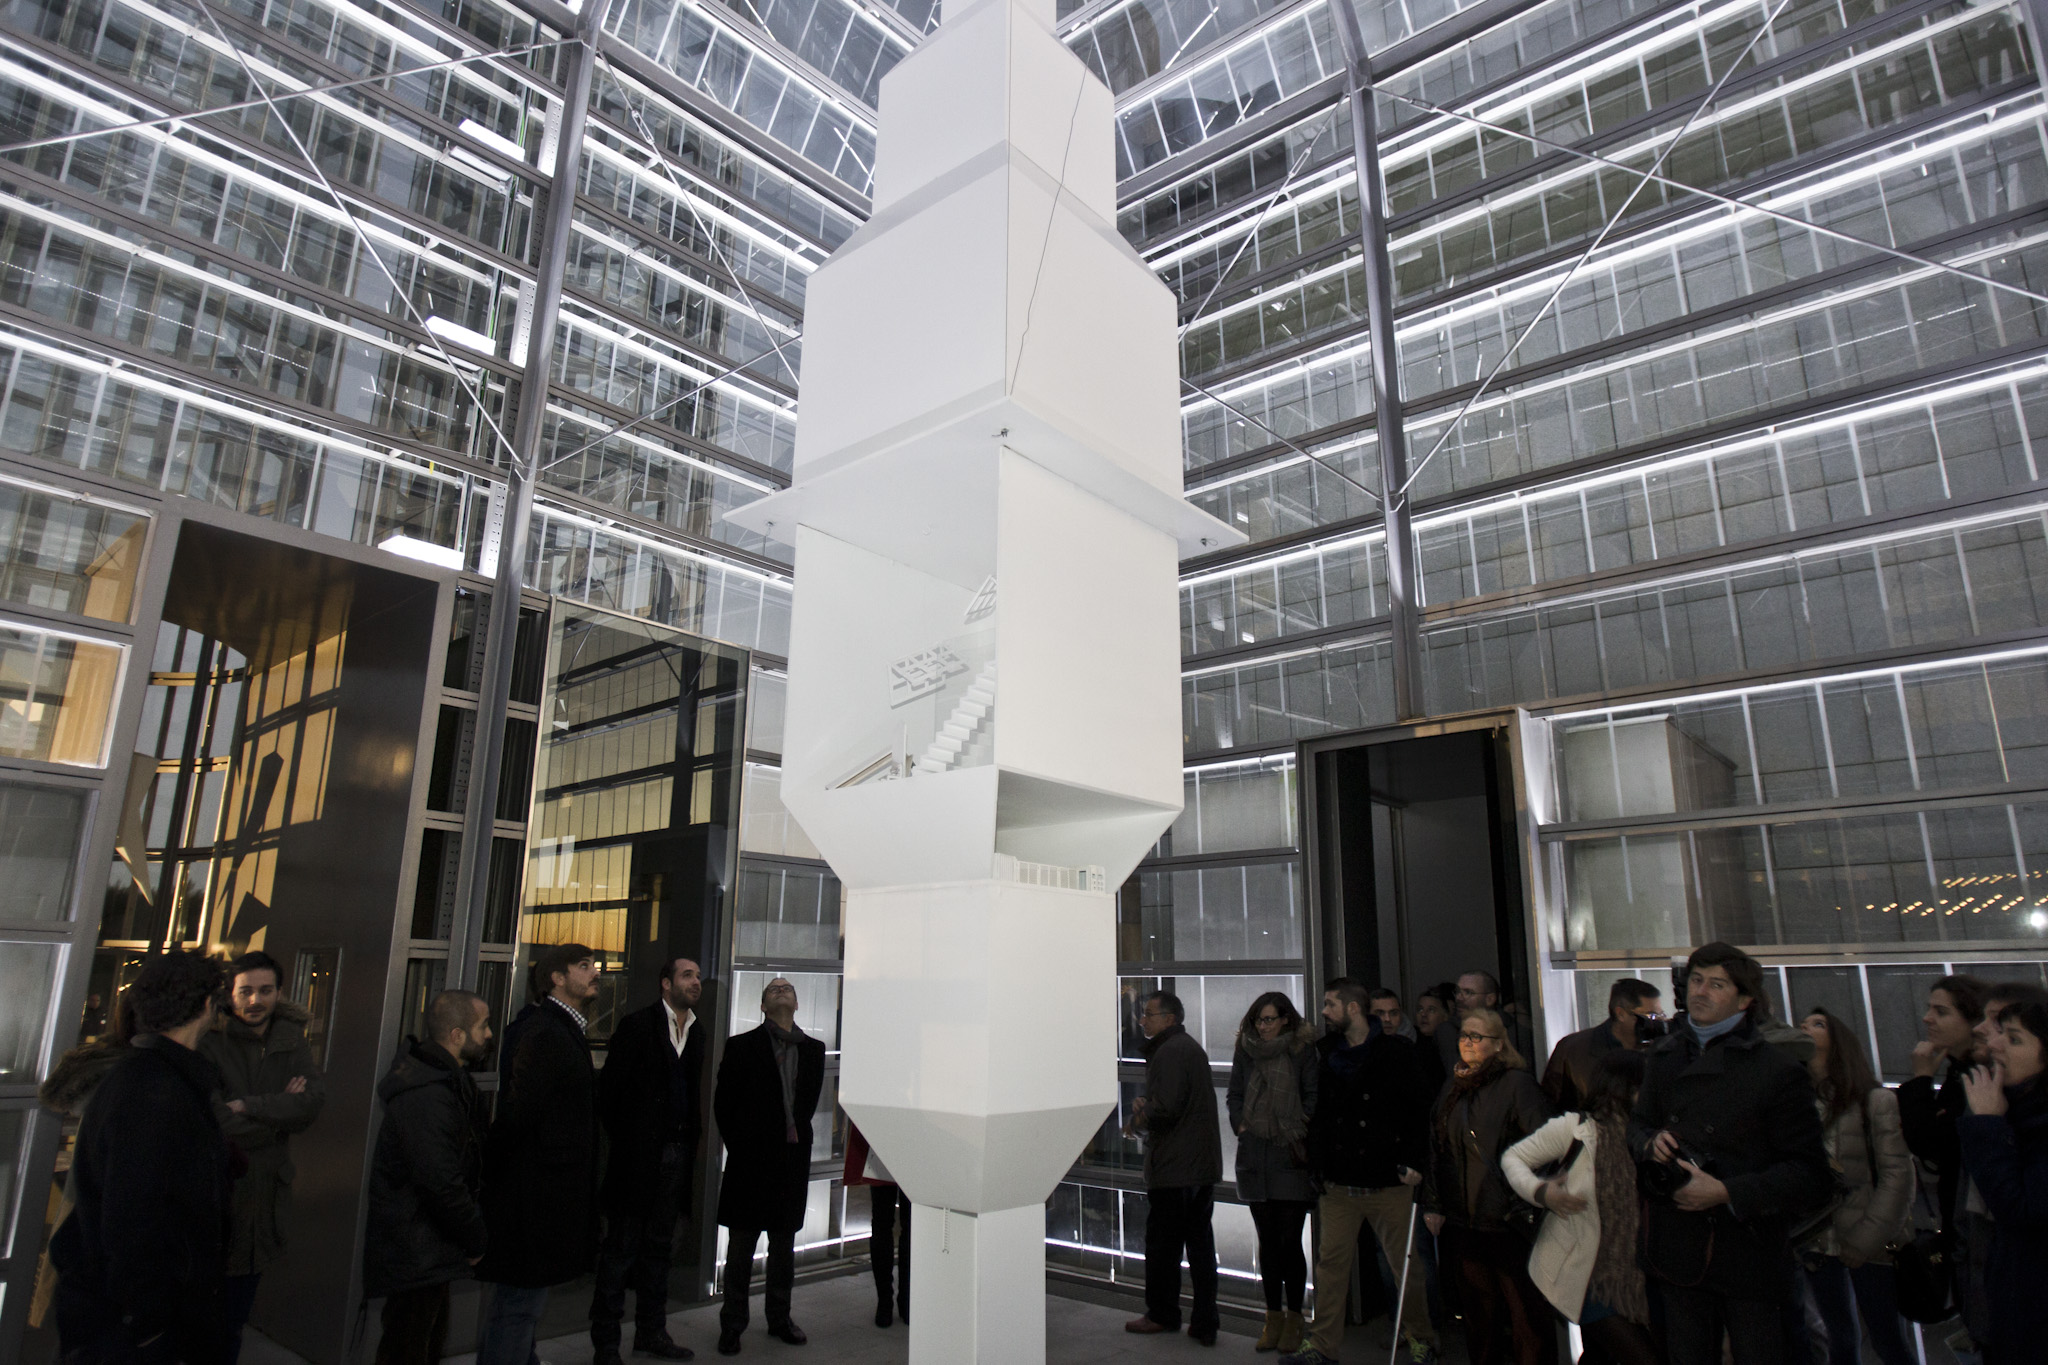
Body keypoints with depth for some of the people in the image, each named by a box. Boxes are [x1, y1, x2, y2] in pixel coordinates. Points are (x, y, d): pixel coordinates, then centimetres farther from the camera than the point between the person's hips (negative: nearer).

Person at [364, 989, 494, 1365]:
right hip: (415, 1254, -10)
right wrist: (474, 1240, -14)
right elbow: (441, 1183, -28)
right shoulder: (426, 1097, -27)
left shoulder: (444, 1080, 7)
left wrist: (471, 1235, 11)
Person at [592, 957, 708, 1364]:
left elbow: (692, 1094, 12)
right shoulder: (638, 1025, -7)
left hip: (676, 1153, 6)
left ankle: (651, 1332, 25)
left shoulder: (697, 1035, 11)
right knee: (621, 1249, 2)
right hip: (638, 1156, -6)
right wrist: (623, 1141, -7)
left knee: (659, 1246, 14)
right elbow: (609, 1089, -8)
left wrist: (691, 1138, 3)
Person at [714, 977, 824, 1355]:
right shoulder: (742, 1047, -2)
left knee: (784, 1247, 14)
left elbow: (810, 1100, 12)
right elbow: (722, 1103, 0)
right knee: (741, 1248, 6)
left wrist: (796, 1137, 5)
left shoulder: (813, 1050, 7)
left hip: (793, 1159, 3)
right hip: (750, 1161, -3)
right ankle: (732, 1325, 19)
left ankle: (779, 1318, 28)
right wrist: (740, 1147, 0)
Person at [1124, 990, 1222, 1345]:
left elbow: (1167, 1108, -24)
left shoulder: (1169, 1052, -16)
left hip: (1173, 1167, -9)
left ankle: (1162, 1314, 20)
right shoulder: (1192, 1047, 16)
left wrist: (1141, 1118, -5)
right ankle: (1204, 1323, 14)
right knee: (1200, 1242, 11)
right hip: (1203, 1165, 9)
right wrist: (1147, 1106, 9)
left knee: (1162, 1243, 7)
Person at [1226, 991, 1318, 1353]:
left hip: (1291, 1156, -3)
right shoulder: (1245, 1051, 9)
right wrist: (1241, 1126, 3)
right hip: (1255, 1156, 4)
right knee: (1267, 1241, 10)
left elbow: (1313, 1097, -2)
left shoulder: (1303, 1050, -2)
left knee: (1289, 1240, -1)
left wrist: (1296, 1131, -9)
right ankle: (1273, 1315, 19)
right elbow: (1234, 1095, 15)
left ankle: (1294, 1317, 12)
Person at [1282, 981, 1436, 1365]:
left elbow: (1420, 1110, -3)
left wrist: (1412, 1161, -10)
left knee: (1404, 1264, 7)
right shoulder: (1327, 1054, 8)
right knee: (1331, 1262, 6)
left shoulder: (1396, 1052, -5)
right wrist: (1317, 1163, 8)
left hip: (1389, 1184, -4)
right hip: (1339, 1185, 4)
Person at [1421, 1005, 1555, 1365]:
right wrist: (1433, 1203, 9)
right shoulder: (1453, 1086, 12)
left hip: (1508, 1219, -5)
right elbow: (1436, 1147, 13)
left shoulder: (1517, 1083, -6)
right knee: (1478, 1306, 12)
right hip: (1463, 1221, 5)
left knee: (1524, 1308, 3)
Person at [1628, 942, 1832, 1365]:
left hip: (1750, 1256, -4)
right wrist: (1650, 1143, -6)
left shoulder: (1778, 1071, -9)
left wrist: (1726, 1192, -20)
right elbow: (1638, 1123, 18)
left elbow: (1811, 1173, -11)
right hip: (1678, 1250, 4)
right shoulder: (1665, 1056, 8)